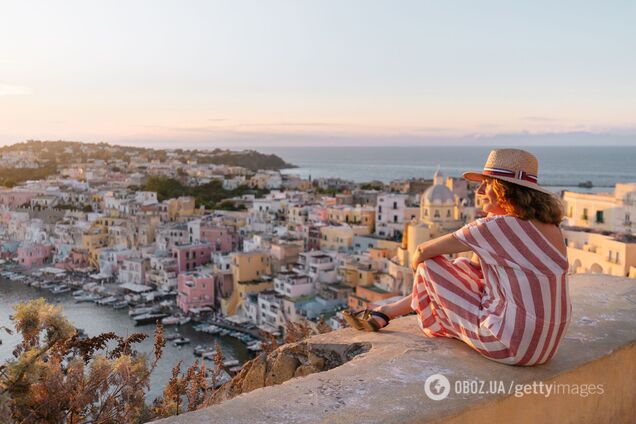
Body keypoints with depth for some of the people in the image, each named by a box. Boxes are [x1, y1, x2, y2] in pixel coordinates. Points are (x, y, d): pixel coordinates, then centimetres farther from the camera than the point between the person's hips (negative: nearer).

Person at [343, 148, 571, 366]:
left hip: (512, 346, -8)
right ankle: (384, 313, 34)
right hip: (547, 342, 9)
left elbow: (423, 251, -6)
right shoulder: (550, 227, 7)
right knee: (463, 267, 20)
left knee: (429, 265, 1)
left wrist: (417, 262, 14)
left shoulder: (497, 227, -17)